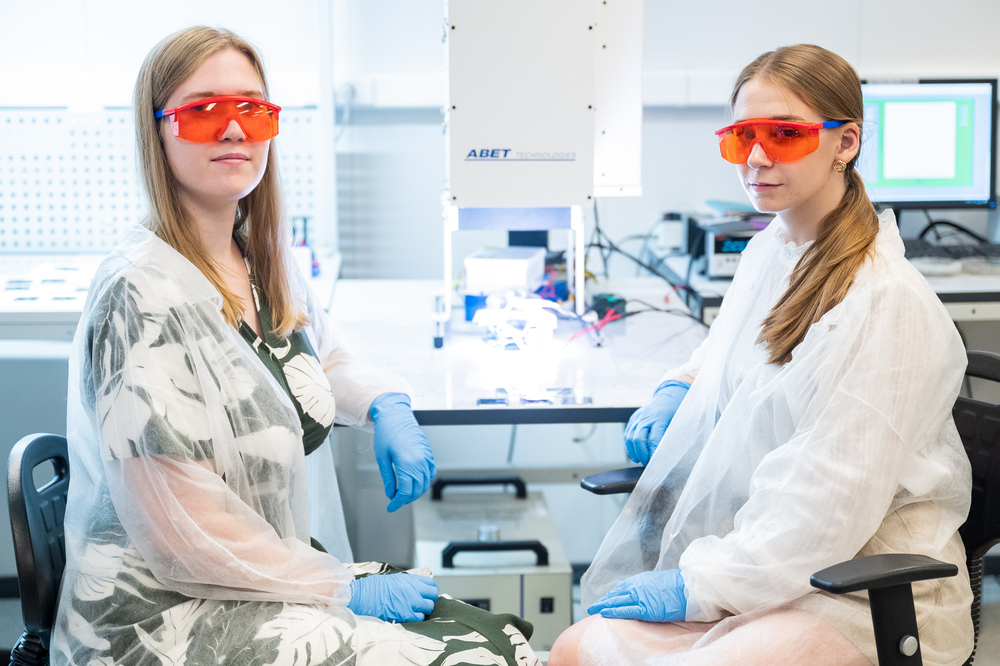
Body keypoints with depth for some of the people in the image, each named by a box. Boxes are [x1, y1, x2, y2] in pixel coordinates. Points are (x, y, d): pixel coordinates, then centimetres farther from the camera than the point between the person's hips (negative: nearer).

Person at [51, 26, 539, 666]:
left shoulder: (264, 264, 6)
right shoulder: (143, 294, -20)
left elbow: (329, 361, 25)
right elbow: (183, 534, -22)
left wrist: (389, 408, 2)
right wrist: (346, 591, -15)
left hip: (276, 577, 8)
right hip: (166, 614, -8)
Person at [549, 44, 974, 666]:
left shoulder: (889, 303, -19)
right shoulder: (768, 250, 8)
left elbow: (830, 505, -22)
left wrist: (698, 584, -18)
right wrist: (678, 391, 12)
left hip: (864, 594, -8)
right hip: (763, 560, 8)